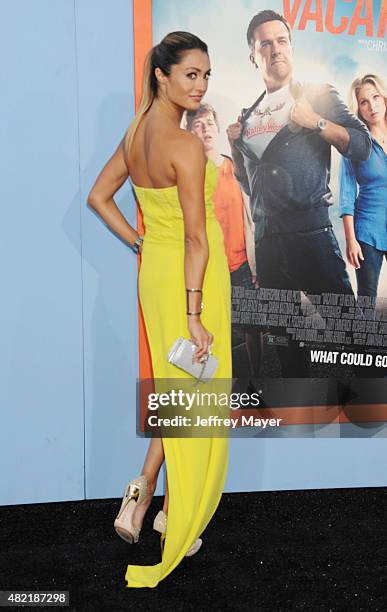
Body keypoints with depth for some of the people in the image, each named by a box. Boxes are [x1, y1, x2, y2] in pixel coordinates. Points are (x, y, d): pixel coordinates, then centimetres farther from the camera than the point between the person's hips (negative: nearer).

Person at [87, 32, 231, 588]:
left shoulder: (135, 134, 5)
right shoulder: (186, 145, -20)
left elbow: (98, 197, 13)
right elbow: (196, 237, -21)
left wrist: (140, 243, 12)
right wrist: (195, 314, -19)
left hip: (154, 271, 8)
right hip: (191, 278, -8)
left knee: (172, 389, 20)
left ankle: (147, 491, 26)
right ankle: (176, 519, 20)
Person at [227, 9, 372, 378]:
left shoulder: (318, 96, 6)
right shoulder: (249, 117, 18)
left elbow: (362, 147, -3)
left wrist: (315, 122, -12)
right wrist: (235, 147, 8)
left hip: (311, 231, -4)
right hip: (267, 239, 5)